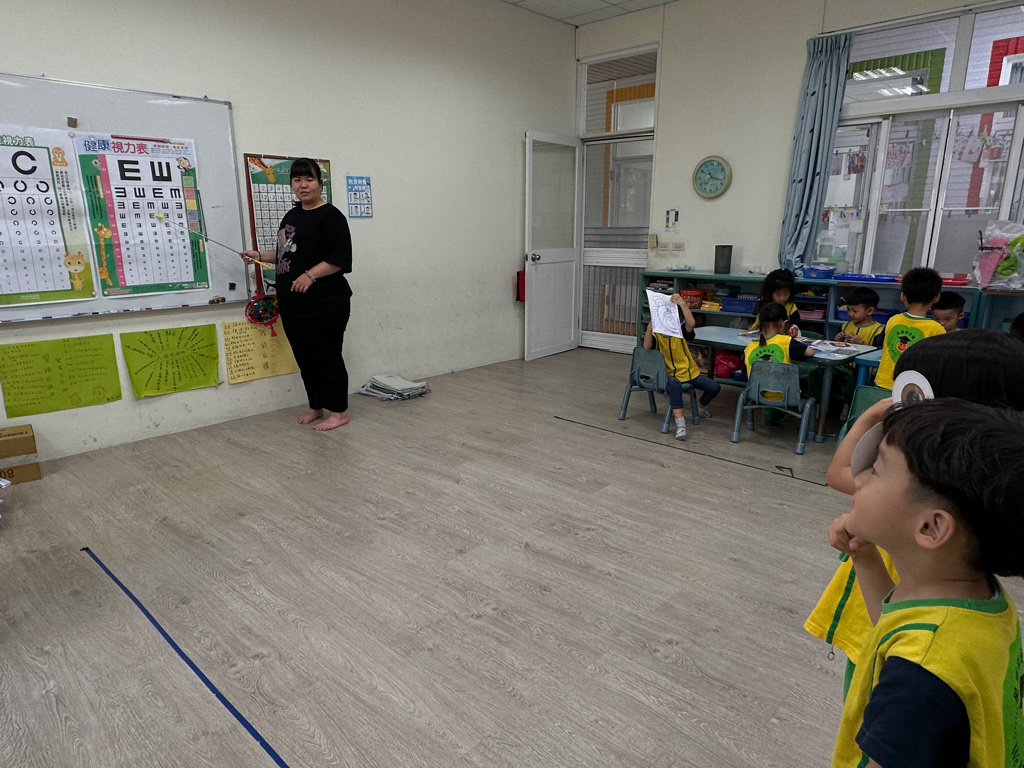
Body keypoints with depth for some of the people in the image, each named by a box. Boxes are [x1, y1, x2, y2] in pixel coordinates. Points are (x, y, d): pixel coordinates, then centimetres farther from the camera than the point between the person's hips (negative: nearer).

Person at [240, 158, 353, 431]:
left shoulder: (330, 216, -8)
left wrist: (311, 275, -25)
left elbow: (340, 258, -16)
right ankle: (316, 406, 29)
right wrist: (259, 255, 17)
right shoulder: (291, 215, 18)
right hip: (292, 304, 9)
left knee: (327, 357, -2)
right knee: (304, 358, 15)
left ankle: (339, 412, 10)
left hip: (324, 305, -9)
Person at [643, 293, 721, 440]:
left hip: (689, 371, 4)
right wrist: (651, 323, -33)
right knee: (674, 384, -39)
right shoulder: (655, 332, -4)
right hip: (669, 374, -3)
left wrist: (682, 304, -37)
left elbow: (691, 323, -26)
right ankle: (680, 424, -43)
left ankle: (702, 409, 29)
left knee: (714, 387, -7)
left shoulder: (680, 330, -2)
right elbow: (647, 346, -25)